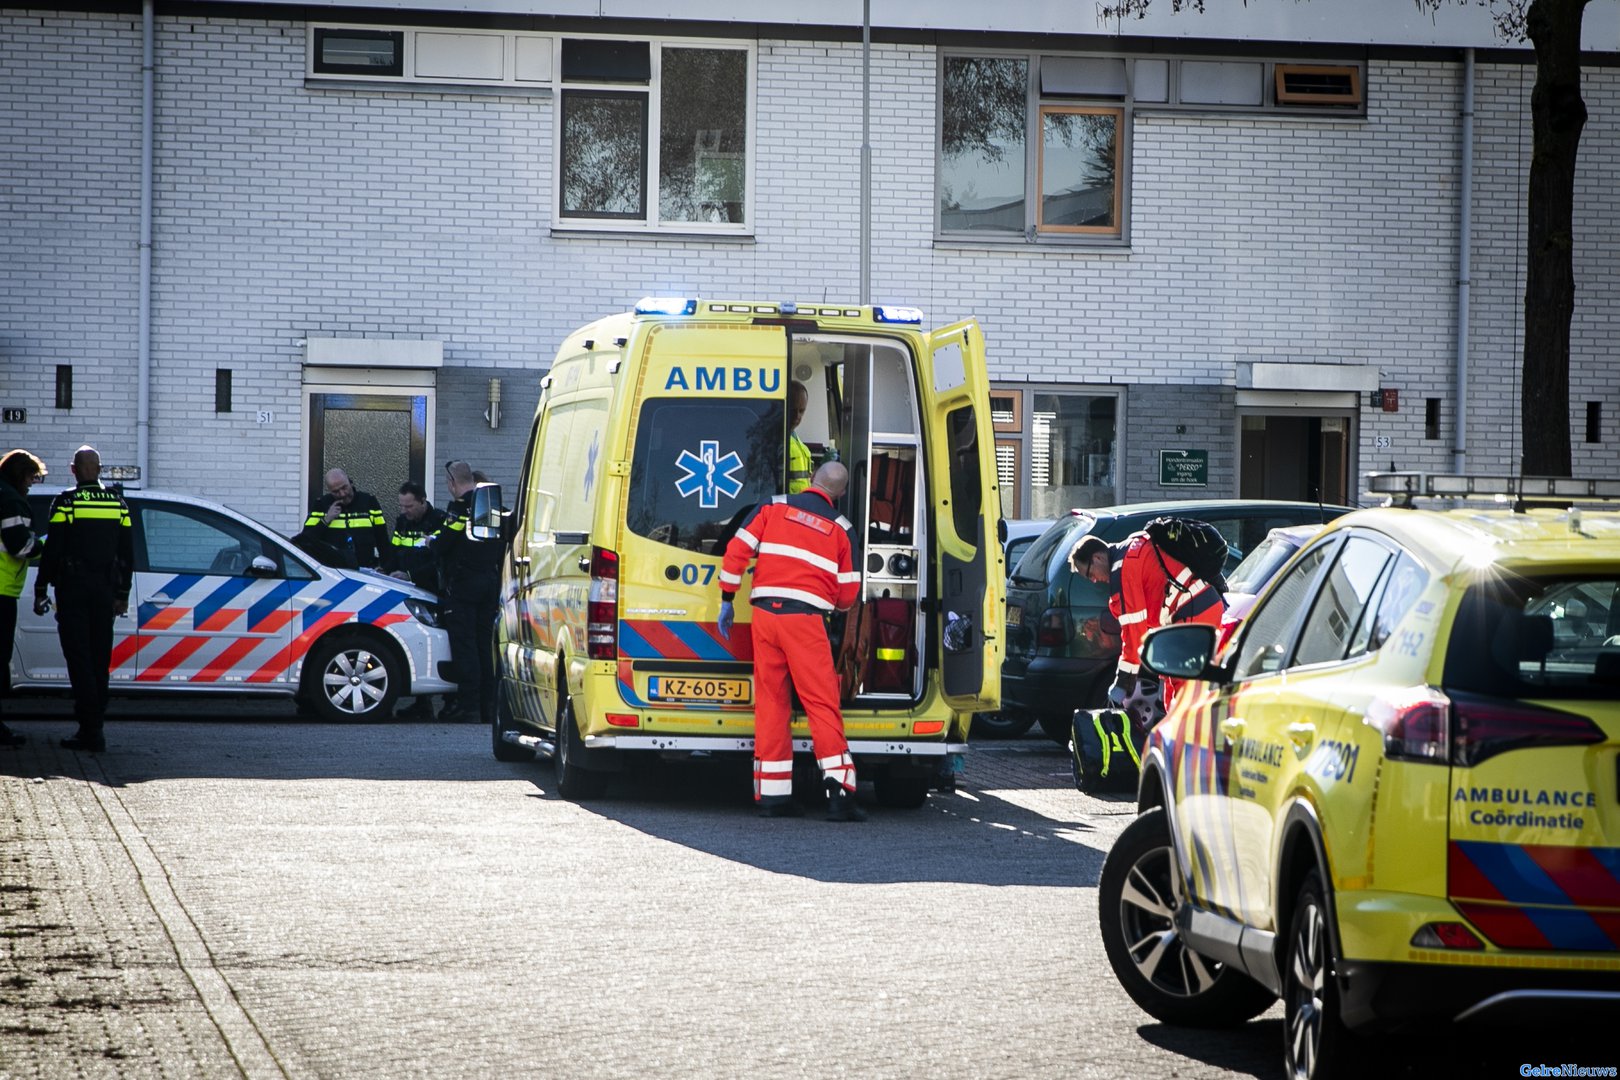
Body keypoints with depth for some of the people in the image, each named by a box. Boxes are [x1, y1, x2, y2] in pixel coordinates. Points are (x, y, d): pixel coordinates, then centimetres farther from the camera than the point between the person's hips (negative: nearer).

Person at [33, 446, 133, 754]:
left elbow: (52, 551, -9)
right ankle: (94, 725, 13)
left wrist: (40, 590, -1)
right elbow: (127, 554, 10)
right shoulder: (119, 504, 7)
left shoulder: (66, 503, -8)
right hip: (105, 590, 4)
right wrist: (123, 595, 18)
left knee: (80, 661, -5)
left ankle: (90, 731, -12)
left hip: (73, 590, -4)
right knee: (99, 659, 10)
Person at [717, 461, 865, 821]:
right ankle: (839, 792, -13)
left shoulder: (773, 507, 10)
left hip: (765, 613, 2)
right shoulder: (839, 528, 8)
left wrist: (726, 600, 9)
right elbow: (847, 595, 8)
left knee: (771, 702, 8)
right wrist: (835, 603, 31)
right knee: (822, 703, -2)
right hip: (806, 620, -2)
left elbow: (737, 551, 2)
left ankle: (772, 795, 8)